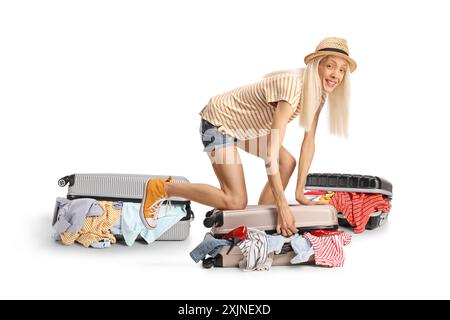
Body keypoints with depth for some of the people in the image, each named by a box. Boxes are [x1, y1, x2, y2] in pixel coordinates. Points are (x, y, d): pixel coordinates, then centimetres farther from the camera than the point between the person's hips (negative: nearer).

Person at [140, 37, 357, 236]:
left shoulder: (318, 90, -5)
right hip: (218, 122, -9)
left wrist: (299, 192, -5)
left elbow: (309, 142, -1)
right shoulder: (292, 87, -32)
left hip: (244, 124, 9)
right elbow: (271, 154, -36)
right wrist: (282, 206, -36)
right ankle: (161, 188, -2)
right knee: (235, 202, -14)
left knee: (287, 162, 2)